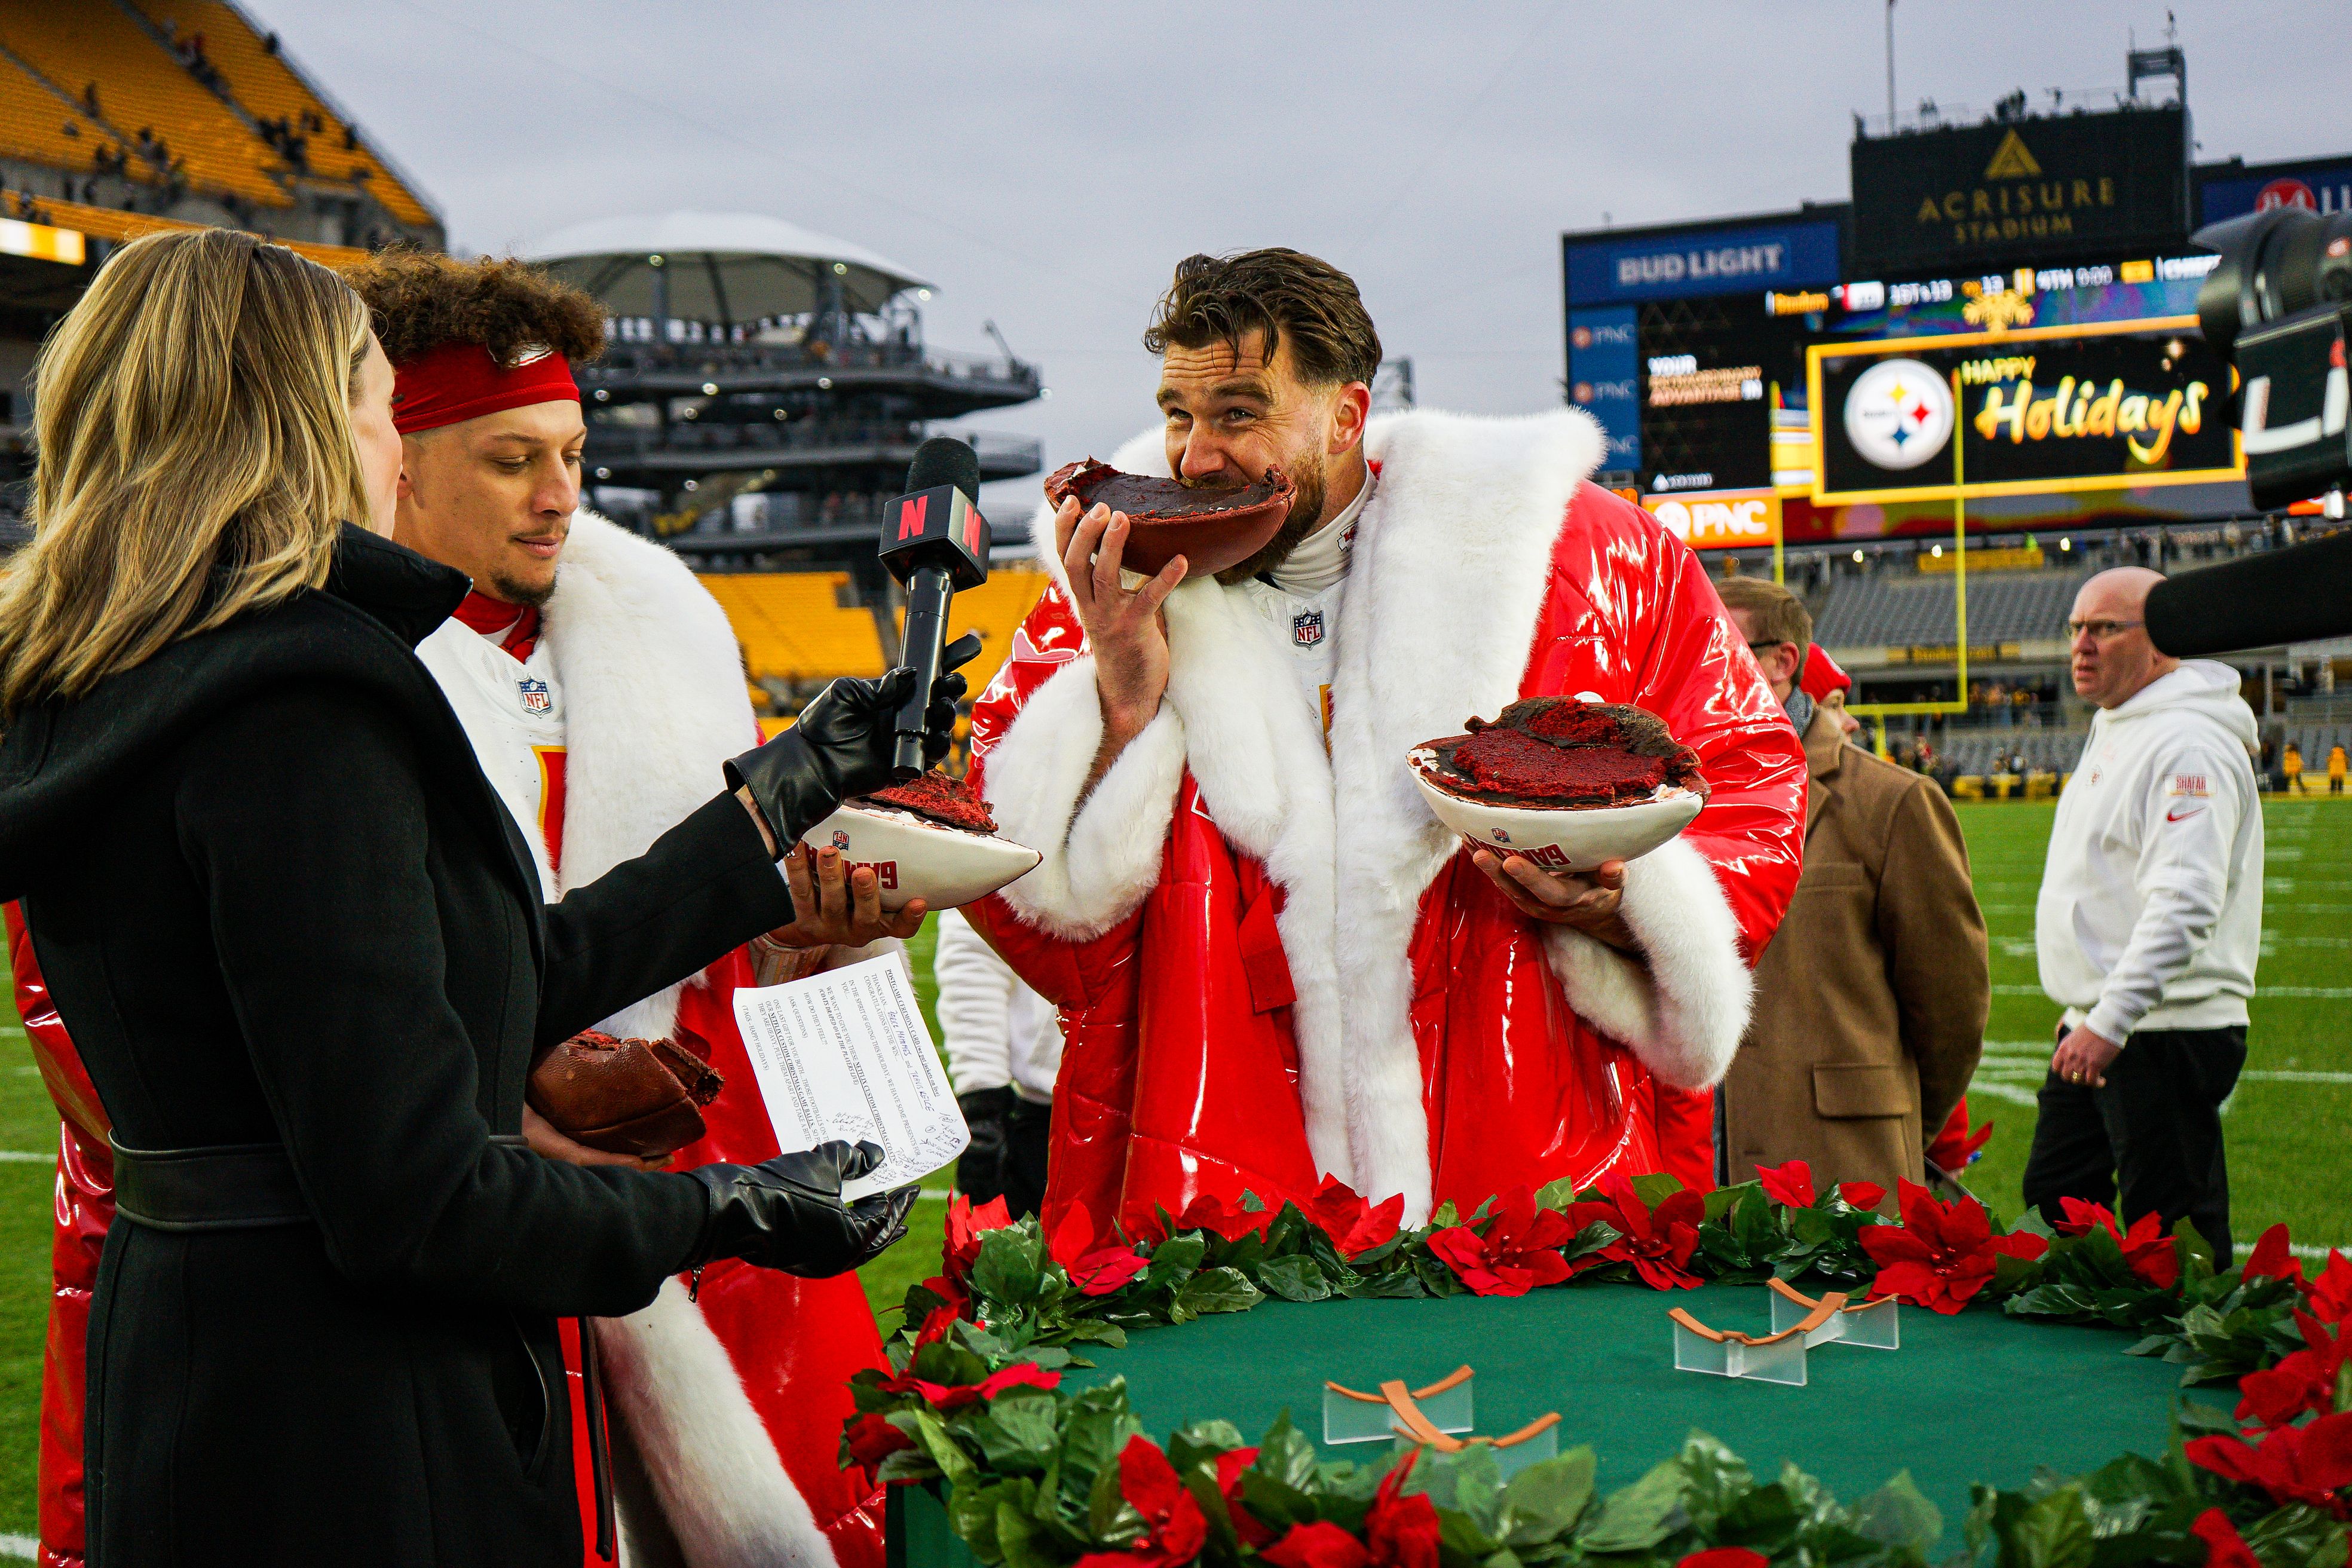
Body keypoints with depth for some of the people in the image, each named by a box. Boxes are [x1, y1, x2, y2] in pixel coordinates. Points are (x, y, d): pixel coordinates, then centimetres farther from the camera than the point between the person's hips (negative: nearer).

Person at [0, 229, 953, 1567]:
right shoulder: (294, 714, -21)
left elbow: (522, 975, 11)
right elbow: (416, 1200, -24)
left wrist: (794, 785, 18)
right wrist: (731, 1209, -11)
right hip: (346, 1453, -9)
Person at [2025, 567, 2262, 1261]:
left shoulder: (2187, 744, -17)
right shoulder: (2114, 729, 16)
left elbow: (2185, 904, -26)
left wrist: (2111, 1021, -29)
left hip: (2164, 1033, -10)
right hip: (2098, 1027, 11)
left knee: (2172, 1241, -6)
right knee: (2052, 1204, 16)